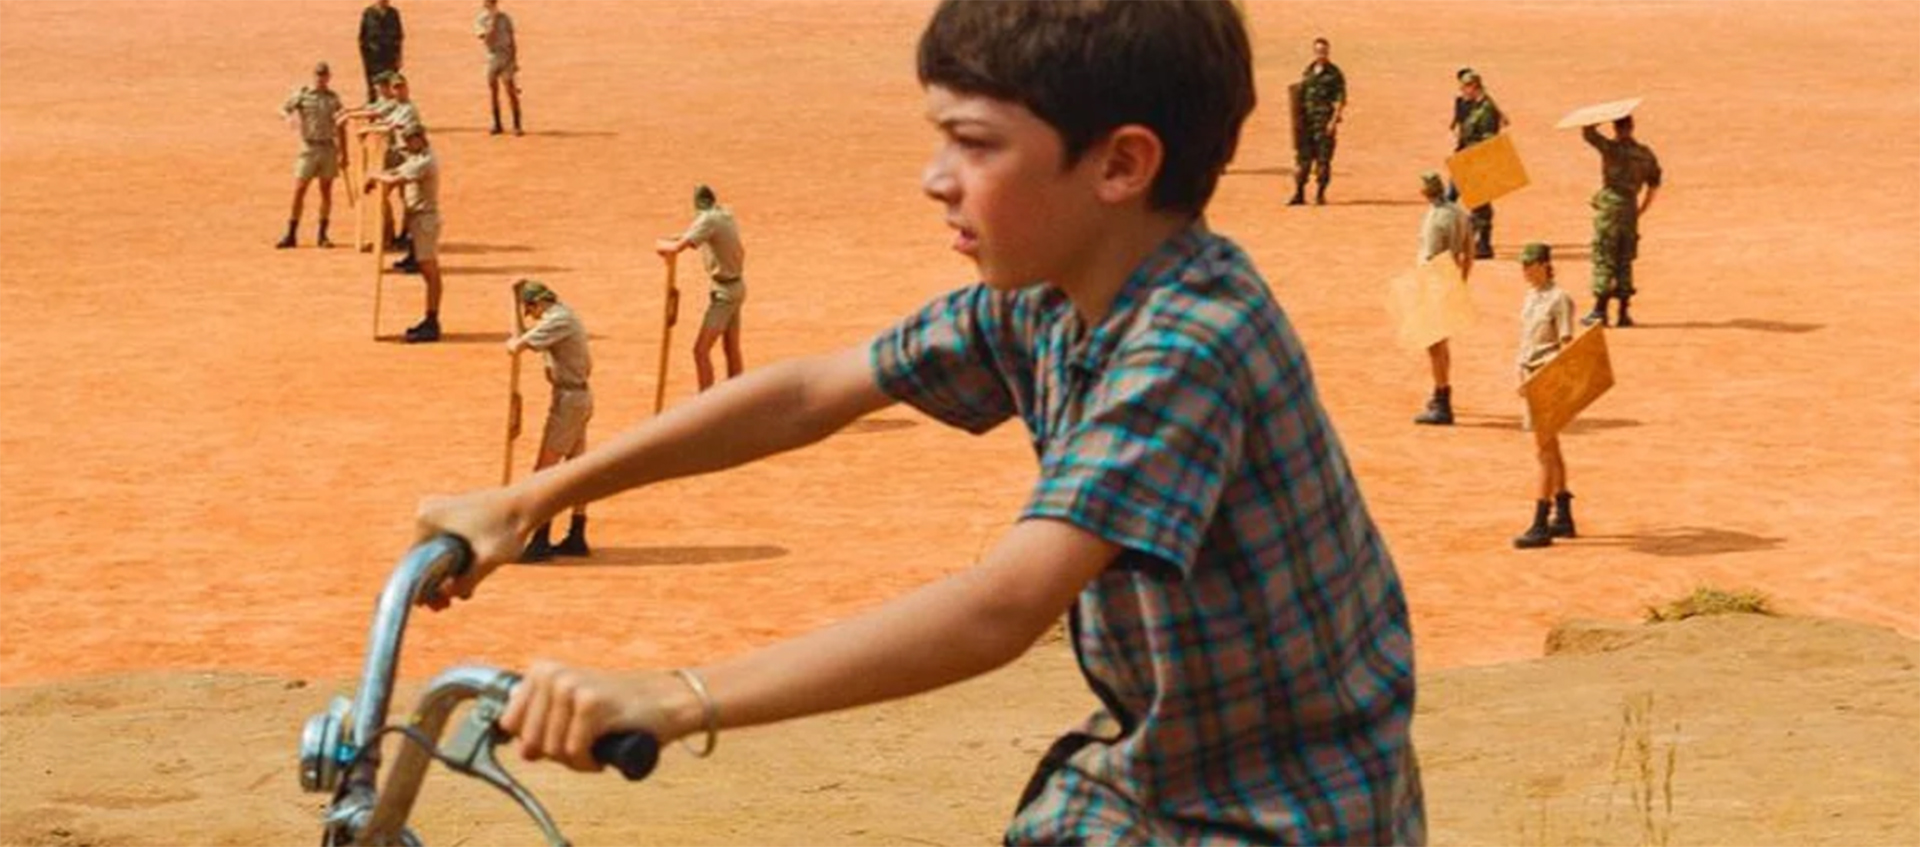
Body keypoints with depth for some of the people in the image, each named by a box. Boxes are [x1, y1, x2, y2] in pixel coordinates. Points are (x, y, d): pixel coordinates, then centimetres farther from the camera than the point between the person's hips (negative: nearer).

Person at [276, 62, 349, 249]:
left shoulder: (333, 98, 8)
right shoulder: (301, 94, 2)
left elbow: (340, 128, 11)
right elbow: (284, 109, -3)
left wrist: (343, 154, 9)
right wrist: (289, 116, -28)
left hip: (329, 148, 2)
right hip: (308, 147, -2)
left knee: (326, 190, 4)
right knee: (299, 190, -4)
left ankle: (322, 235, 12)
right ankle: (290, 235, 0)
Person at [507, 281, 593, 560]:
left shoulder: (557, 320, -17)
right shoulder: (569, 317, 14)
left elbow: (515, 347, -21)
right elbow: (588, 364, 22)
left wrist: (513, 341, 2)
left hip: (568, 399, -10)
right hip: (582, 395, 10)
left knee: (544, 469, -9)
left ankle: (540, 541, -11)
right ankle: (576, 537, 20)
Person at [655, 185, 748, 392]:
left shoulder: (708, 220, -19)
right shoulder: (726, 214, 5)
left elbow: (677, 247, -25)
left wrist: (661, 245, -3)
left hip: (724, 291, -9)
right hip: (737, 286, 9)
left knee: (701, 350, -11)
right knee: (732, 350, 16)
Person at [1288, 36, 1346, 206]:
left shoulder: (1334, 74, -1)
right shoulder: (1307, 72, 14)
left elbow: (1340, 99, -5)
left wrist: (1334, 120, -15)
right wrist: (1299, 120, 11)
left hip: (1325, 121, -4)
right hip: (1307, 120, 4)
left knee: (1323, 159, -3)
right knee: (1303, 157, 1)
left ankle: (1320, 194, 3)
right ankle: (1299, 194, 4)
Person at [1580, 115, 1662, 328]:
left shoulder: (1612, 148, -10)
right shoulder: (1645, 154, 9)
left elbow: (1587, 132, -13)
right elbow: (1654, 184, 14)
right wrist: (1641, 210, 20)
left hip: (1610, 208, -5)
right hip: (1630, 209, 5)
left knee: (1603, 260, -2)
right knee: (1624, 262, 11)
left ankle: (1600, 311, -4)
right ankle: (1623, 314, 9)